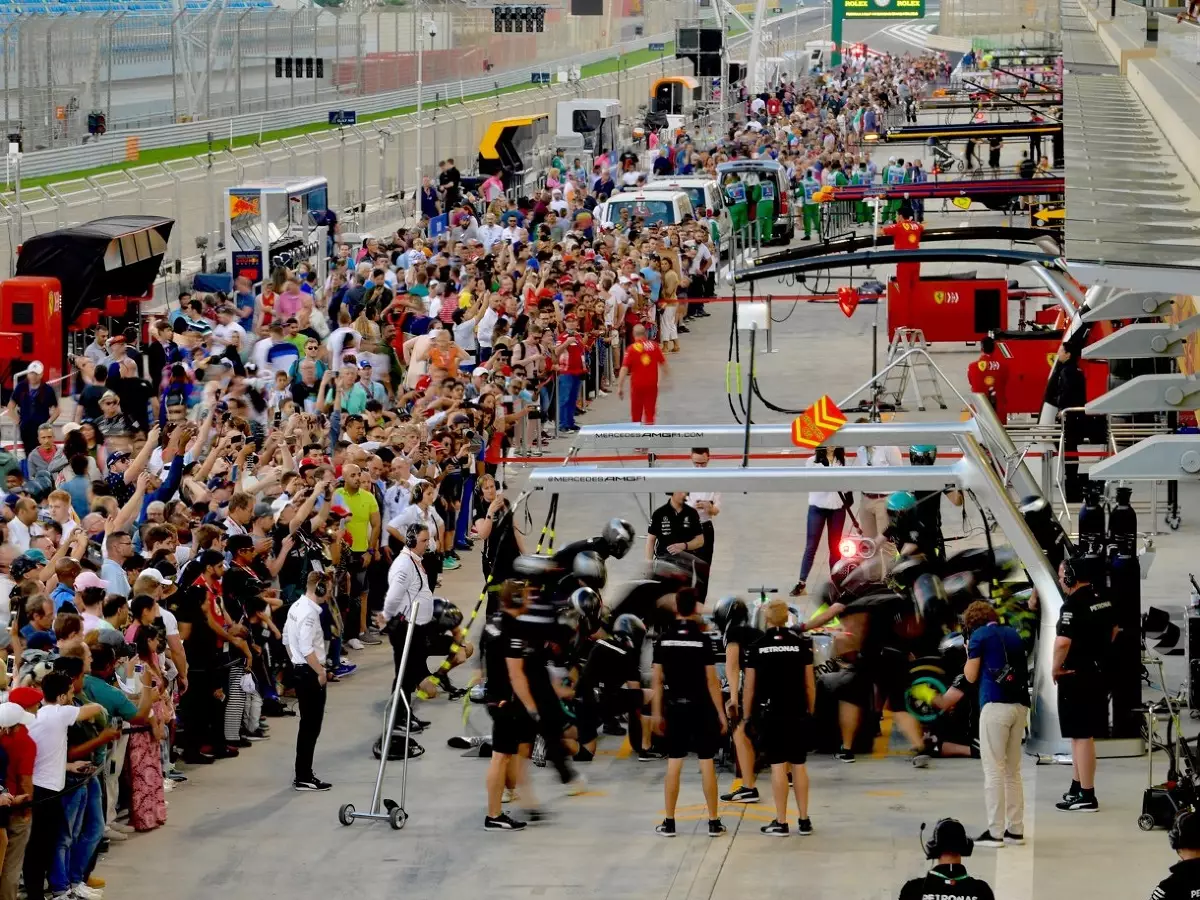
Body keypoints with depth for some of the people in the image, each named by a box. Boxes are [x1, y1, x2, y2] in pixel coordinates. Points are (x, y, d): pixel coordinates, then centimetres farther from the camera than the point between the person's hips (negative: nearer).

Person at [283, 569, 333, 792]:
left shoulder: (296, 607, 10)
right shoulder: (309, 613, -20)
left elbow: (287, 639, 18)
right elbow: (307, 649, -25)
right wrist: (321, 672, -17)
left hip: (299, 670, 10)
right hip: (310, 673, -10)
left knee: (307, 724, 16)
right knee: (311, 726, -5)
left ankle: (303, 774, 22)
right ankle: (303, 778, -3)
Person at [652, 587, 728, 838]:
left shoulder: (664, 639, 0)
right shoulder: (702, 640, -9)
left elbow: (656, 679, 1)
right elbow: (711, 680, -9)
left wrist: (657, 713, 9)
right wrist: (721, 714, -2)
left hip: (674, 707, 2)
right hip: (701, 707, -2)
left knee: (673, 763, 6)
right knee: (706, 763, 2)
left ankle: (669, 822, 7)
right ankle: (714, 822, 4)